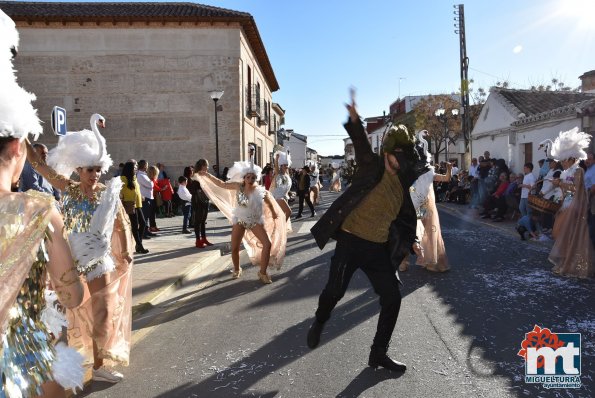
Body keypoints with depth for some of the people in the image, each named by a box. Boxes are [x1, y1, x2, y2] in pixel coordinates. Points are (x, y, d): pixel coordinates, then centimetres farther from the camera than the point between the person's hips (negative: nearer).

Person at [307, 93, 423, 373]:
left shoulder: (403, 189, 11)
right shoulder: (373, 167, -3)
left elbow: (406, 221, 19)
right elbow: (363, 146, -22)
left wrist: (412, 242, 2)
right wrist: (354, 121, -39)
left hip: (378, 248, 6)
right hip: (351, 241, -5)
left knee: (392, 298, 3)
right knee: (334, 291, -7)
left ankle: (379, 353, 21)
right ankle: (319, 323, 29)